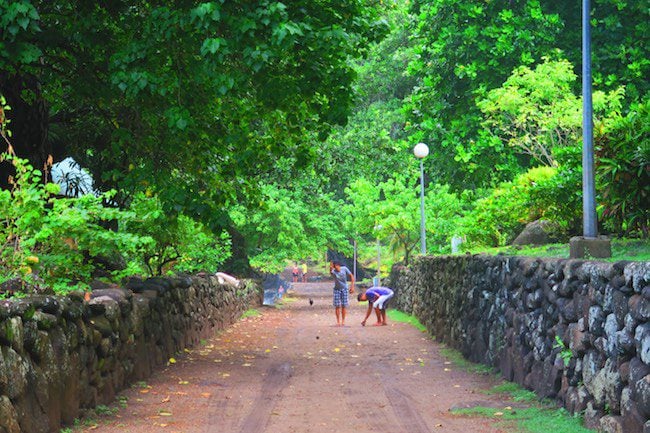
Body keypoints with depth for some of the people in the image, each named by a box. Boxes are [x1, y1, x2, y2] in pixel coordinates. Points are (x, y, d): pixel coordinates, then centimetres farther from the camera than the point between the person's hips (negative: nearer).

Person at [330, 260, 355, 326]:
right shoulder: (334, 271, -20)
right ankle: (338, 321, 9)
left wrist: (352, 286, -11)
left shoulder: (344, 269, -15)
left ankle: (343, 321, 12)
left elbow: (351, 276, -6)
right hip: (337, 289, -1)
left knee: (343, 306, 3)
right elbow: (331, 272, -45)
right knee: (337, 306, -1)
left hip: (344, 289, 1)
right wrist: (330, 268, -67)